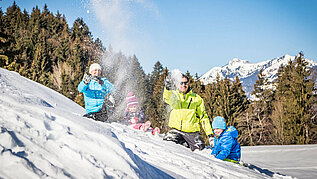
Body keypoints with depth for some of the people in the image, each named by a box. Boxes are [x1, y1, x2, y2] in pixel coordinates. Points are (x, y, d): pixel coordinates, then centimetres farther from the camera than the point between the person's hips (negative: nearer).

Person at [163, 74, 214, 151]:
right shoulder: (174, 95, 7)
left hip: (192, 131, 0)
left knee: (200, 148, -20)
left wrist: (210, 134, 4)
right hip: (177, 130, 0)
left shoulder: (196, 98, 11)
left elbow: (203, 117, 13)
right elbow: (167, 98, -19)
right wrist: (167, 89, -43)